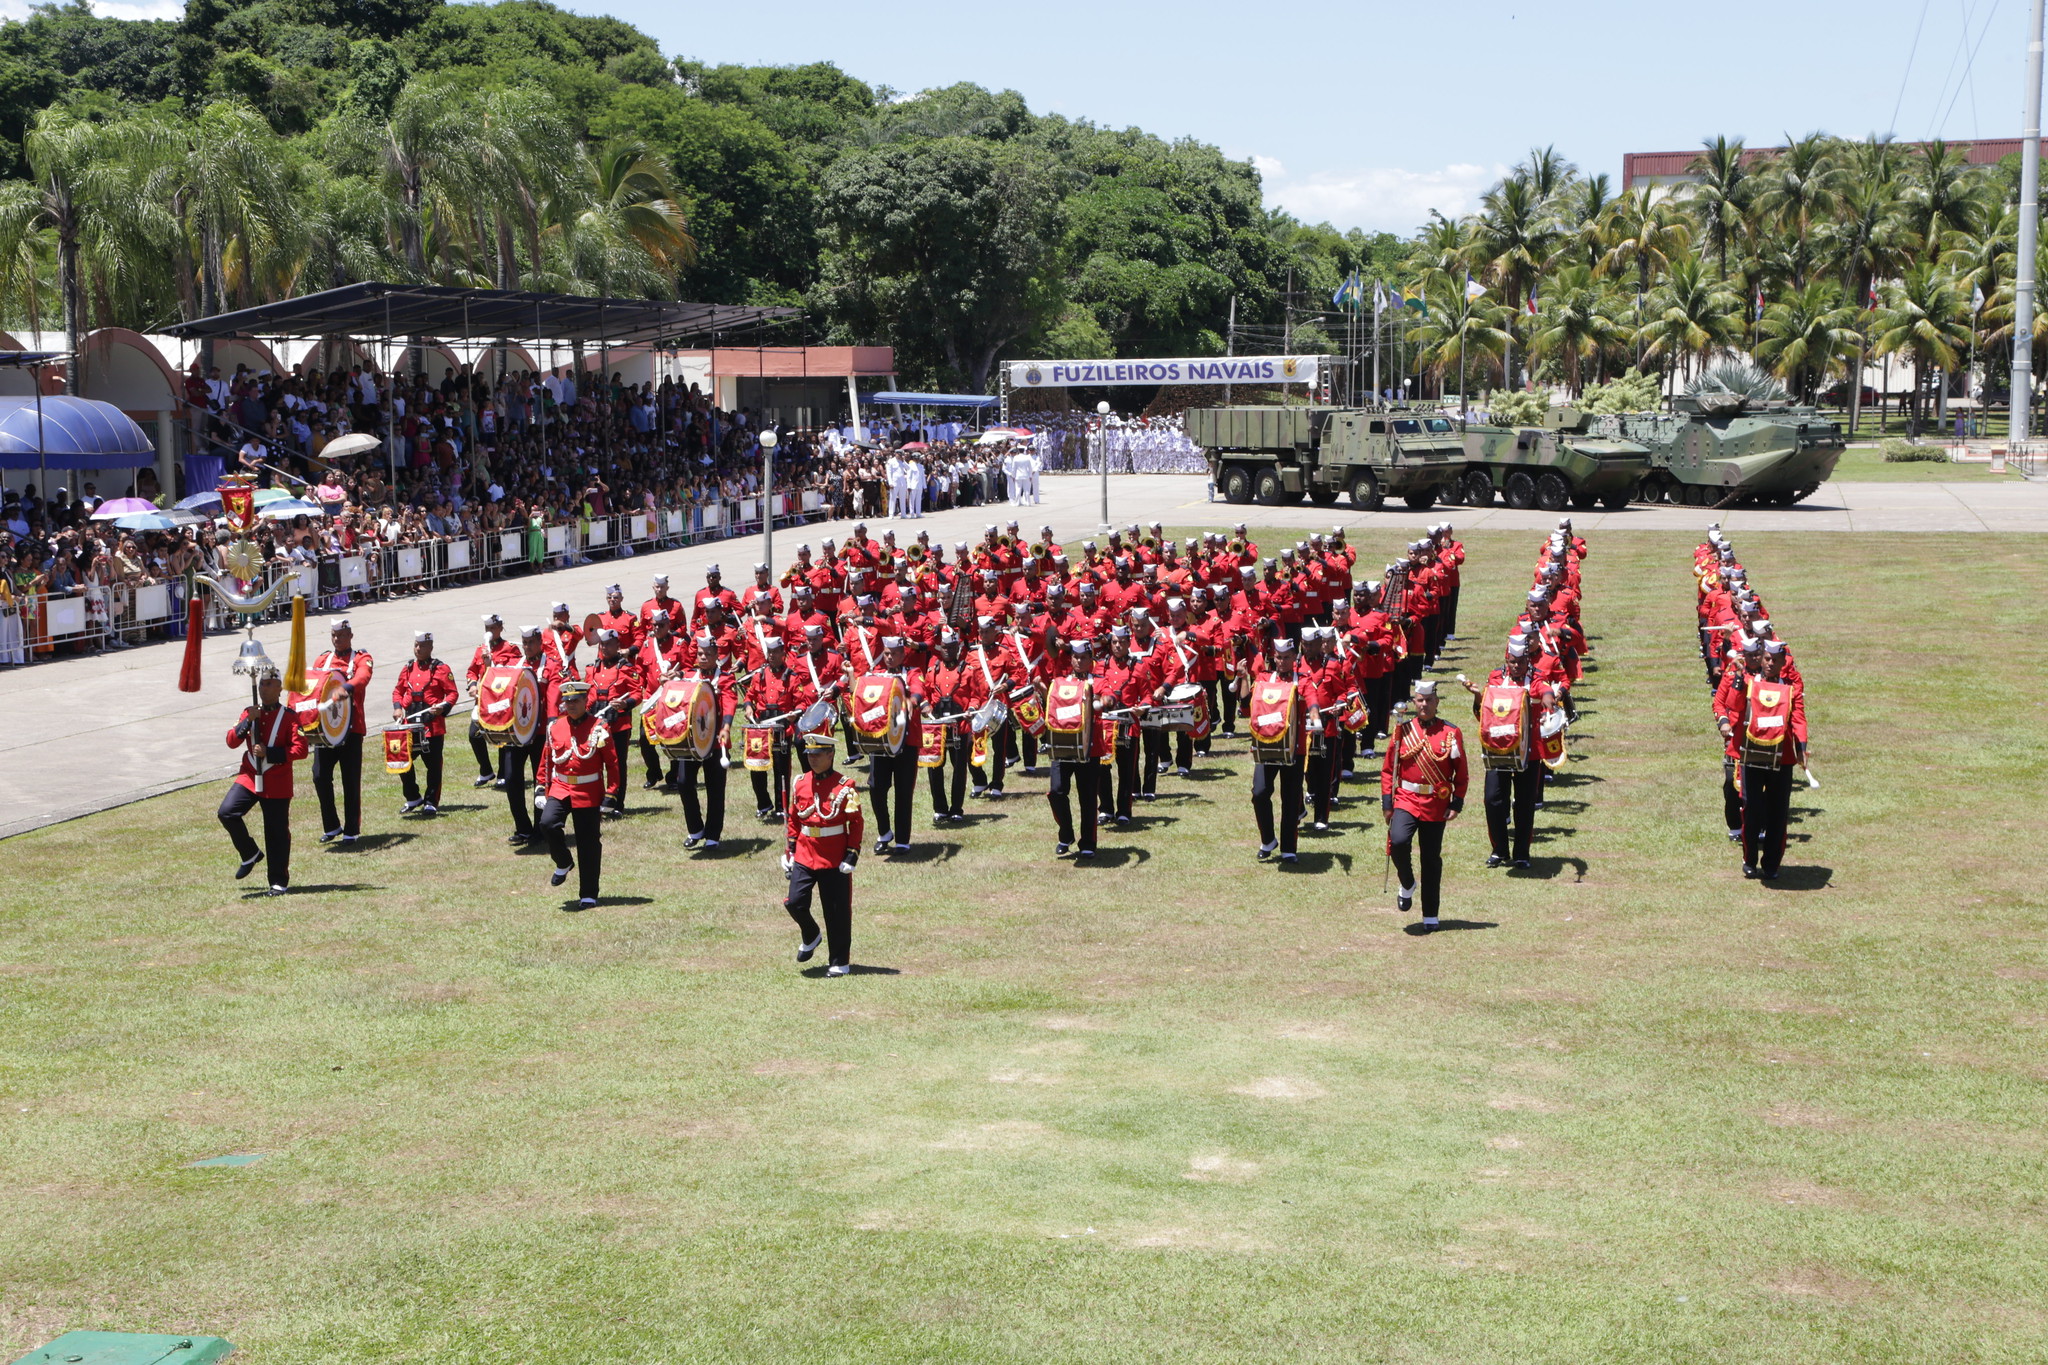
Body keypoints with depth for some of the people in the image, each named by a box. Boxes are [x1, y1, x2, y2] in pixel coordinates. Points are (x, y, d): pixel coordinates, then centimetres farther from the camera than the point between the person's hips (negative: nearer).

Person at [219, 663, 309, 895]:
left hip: (277, 784, -4)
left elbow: (300, 749, -12)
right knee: (227, 813, -16)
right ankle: (250, 854, 6)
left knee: (277, 833, 1)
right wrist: (248, 721, -14)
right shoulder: (249, 712, 8)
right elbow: (232, 741, 0)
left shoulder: (289, 716, -5)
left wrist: (269, 753, -20)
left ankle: (279, 882, 11)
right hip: (249, 777, 4)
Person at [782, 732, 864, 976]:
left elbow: (855, 824, -6)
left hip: (834, 861, -4)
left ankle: (840, 962, 14)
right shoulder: (800, 784, 6)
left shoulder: (845, 786, -8)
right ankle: (810, 937, 24)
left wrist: (851, 857, -11)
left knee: (837, 912, 2)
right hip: (804, 855, 4)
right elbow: (792, 820, 14)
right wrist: (788, 853, 10)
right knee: (794, 902, -7)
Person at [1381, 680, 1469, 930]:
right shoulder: (1402, 731, 1)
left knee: (1432, 860, 6)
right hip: (1406, 800, 0)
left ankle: (1430, 916, 17)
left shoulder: (1451, 733, 0)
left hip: (1436, 806, 0)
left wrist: (1457, 804, -4)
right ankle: (1407, 886, 4)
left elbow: (1461, 773, 4)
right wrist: (1387, 802, -1)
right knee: (1399, 842, -25)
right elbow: (1388, 769, 5)